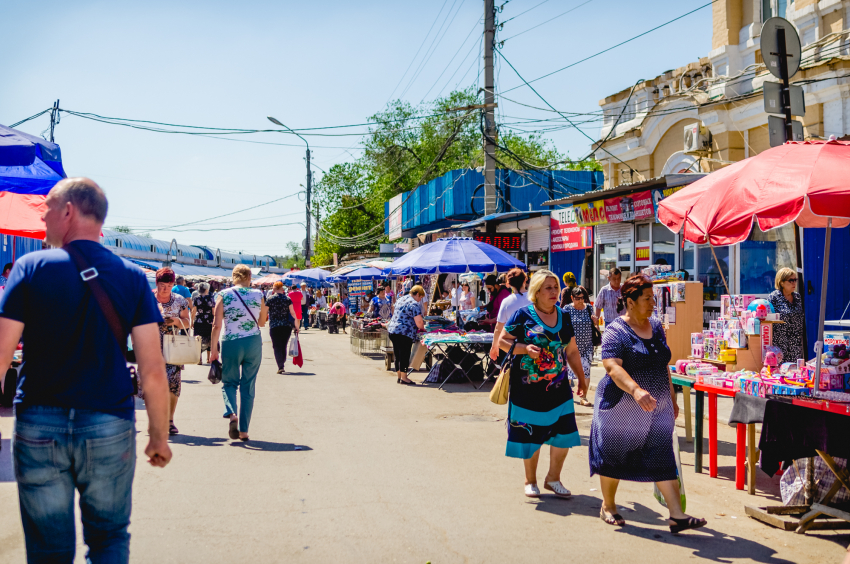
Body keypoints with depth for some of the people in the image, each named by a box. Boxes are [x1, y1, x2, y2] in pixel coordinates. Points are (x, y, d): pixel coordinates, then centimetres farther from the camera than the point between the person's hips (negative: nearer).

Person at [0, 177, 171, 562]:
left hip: (38, 426, 0)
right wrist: (159, 436, 6)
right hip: (109, 427, 1)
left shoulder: (31, 267, -3)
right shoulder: (132, 277, 0)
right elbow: (152, 371, -4)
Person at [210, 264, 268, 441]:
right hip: (253, 342, 1)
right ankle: (244, 430, 12)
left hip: (230, 344, -1)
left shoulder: (223, 295, -3)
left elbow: (217, 325, -6)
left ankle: (232, 414, -14)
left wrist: (213, 349, 1)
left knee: (229, 382, 15)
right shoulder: (258, 295, 1)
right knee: (248, 386, 10)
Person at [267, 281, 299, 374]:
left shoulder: (270, 299, -2)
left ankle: (280, 367, -11)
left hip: (274, 326, -2)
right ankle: (282, 365, 24)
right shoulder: (288, 299, 1)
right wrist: (296, 326, 5)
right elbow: (293, 314, -1)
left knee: (277, 347, 1)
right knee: (284, 346, 15)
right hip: (287, 326, 2)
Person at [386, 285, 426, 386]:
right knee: (405, 355, -2)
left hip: (392, 330, 9)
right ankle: (404, 377, 1)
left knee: (398, 355, 13)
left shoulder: (401, 300, 17)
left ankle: (399, 376, 20)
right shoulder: (414, 304, -11)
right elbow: (419, 322, -19)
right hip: (404, 333, -9)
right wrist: (422, 328, 2)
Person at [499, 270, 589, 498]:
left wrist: (582, 379, 15)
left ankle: (553, 478, 20)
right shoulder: (523, 315, -6)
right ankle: (530, 480, 25)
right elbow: (502, 341, -3)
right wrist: (524, 348, -19)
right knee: (530, 435, 5)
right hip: (528, 388, -4)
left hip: (558, 388, 4)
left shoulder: (563, 317, 9)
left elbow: (572, 351, 16)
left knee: (564, 433, 0)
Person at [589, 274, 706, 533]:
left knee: (663, 460, 1)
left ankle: (677, 515, 2)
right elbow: (612, 367, -26)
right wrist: (636, 390, -41)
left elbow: (663, 365, 18)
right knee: (614, 458, 8)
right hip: (622, 407, -5)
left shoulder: (656, 326, 9)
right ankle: (608, 507, 27)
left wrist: (672, 397, 18)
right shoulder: (616, 331, -13)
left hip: (656, 408, 6)